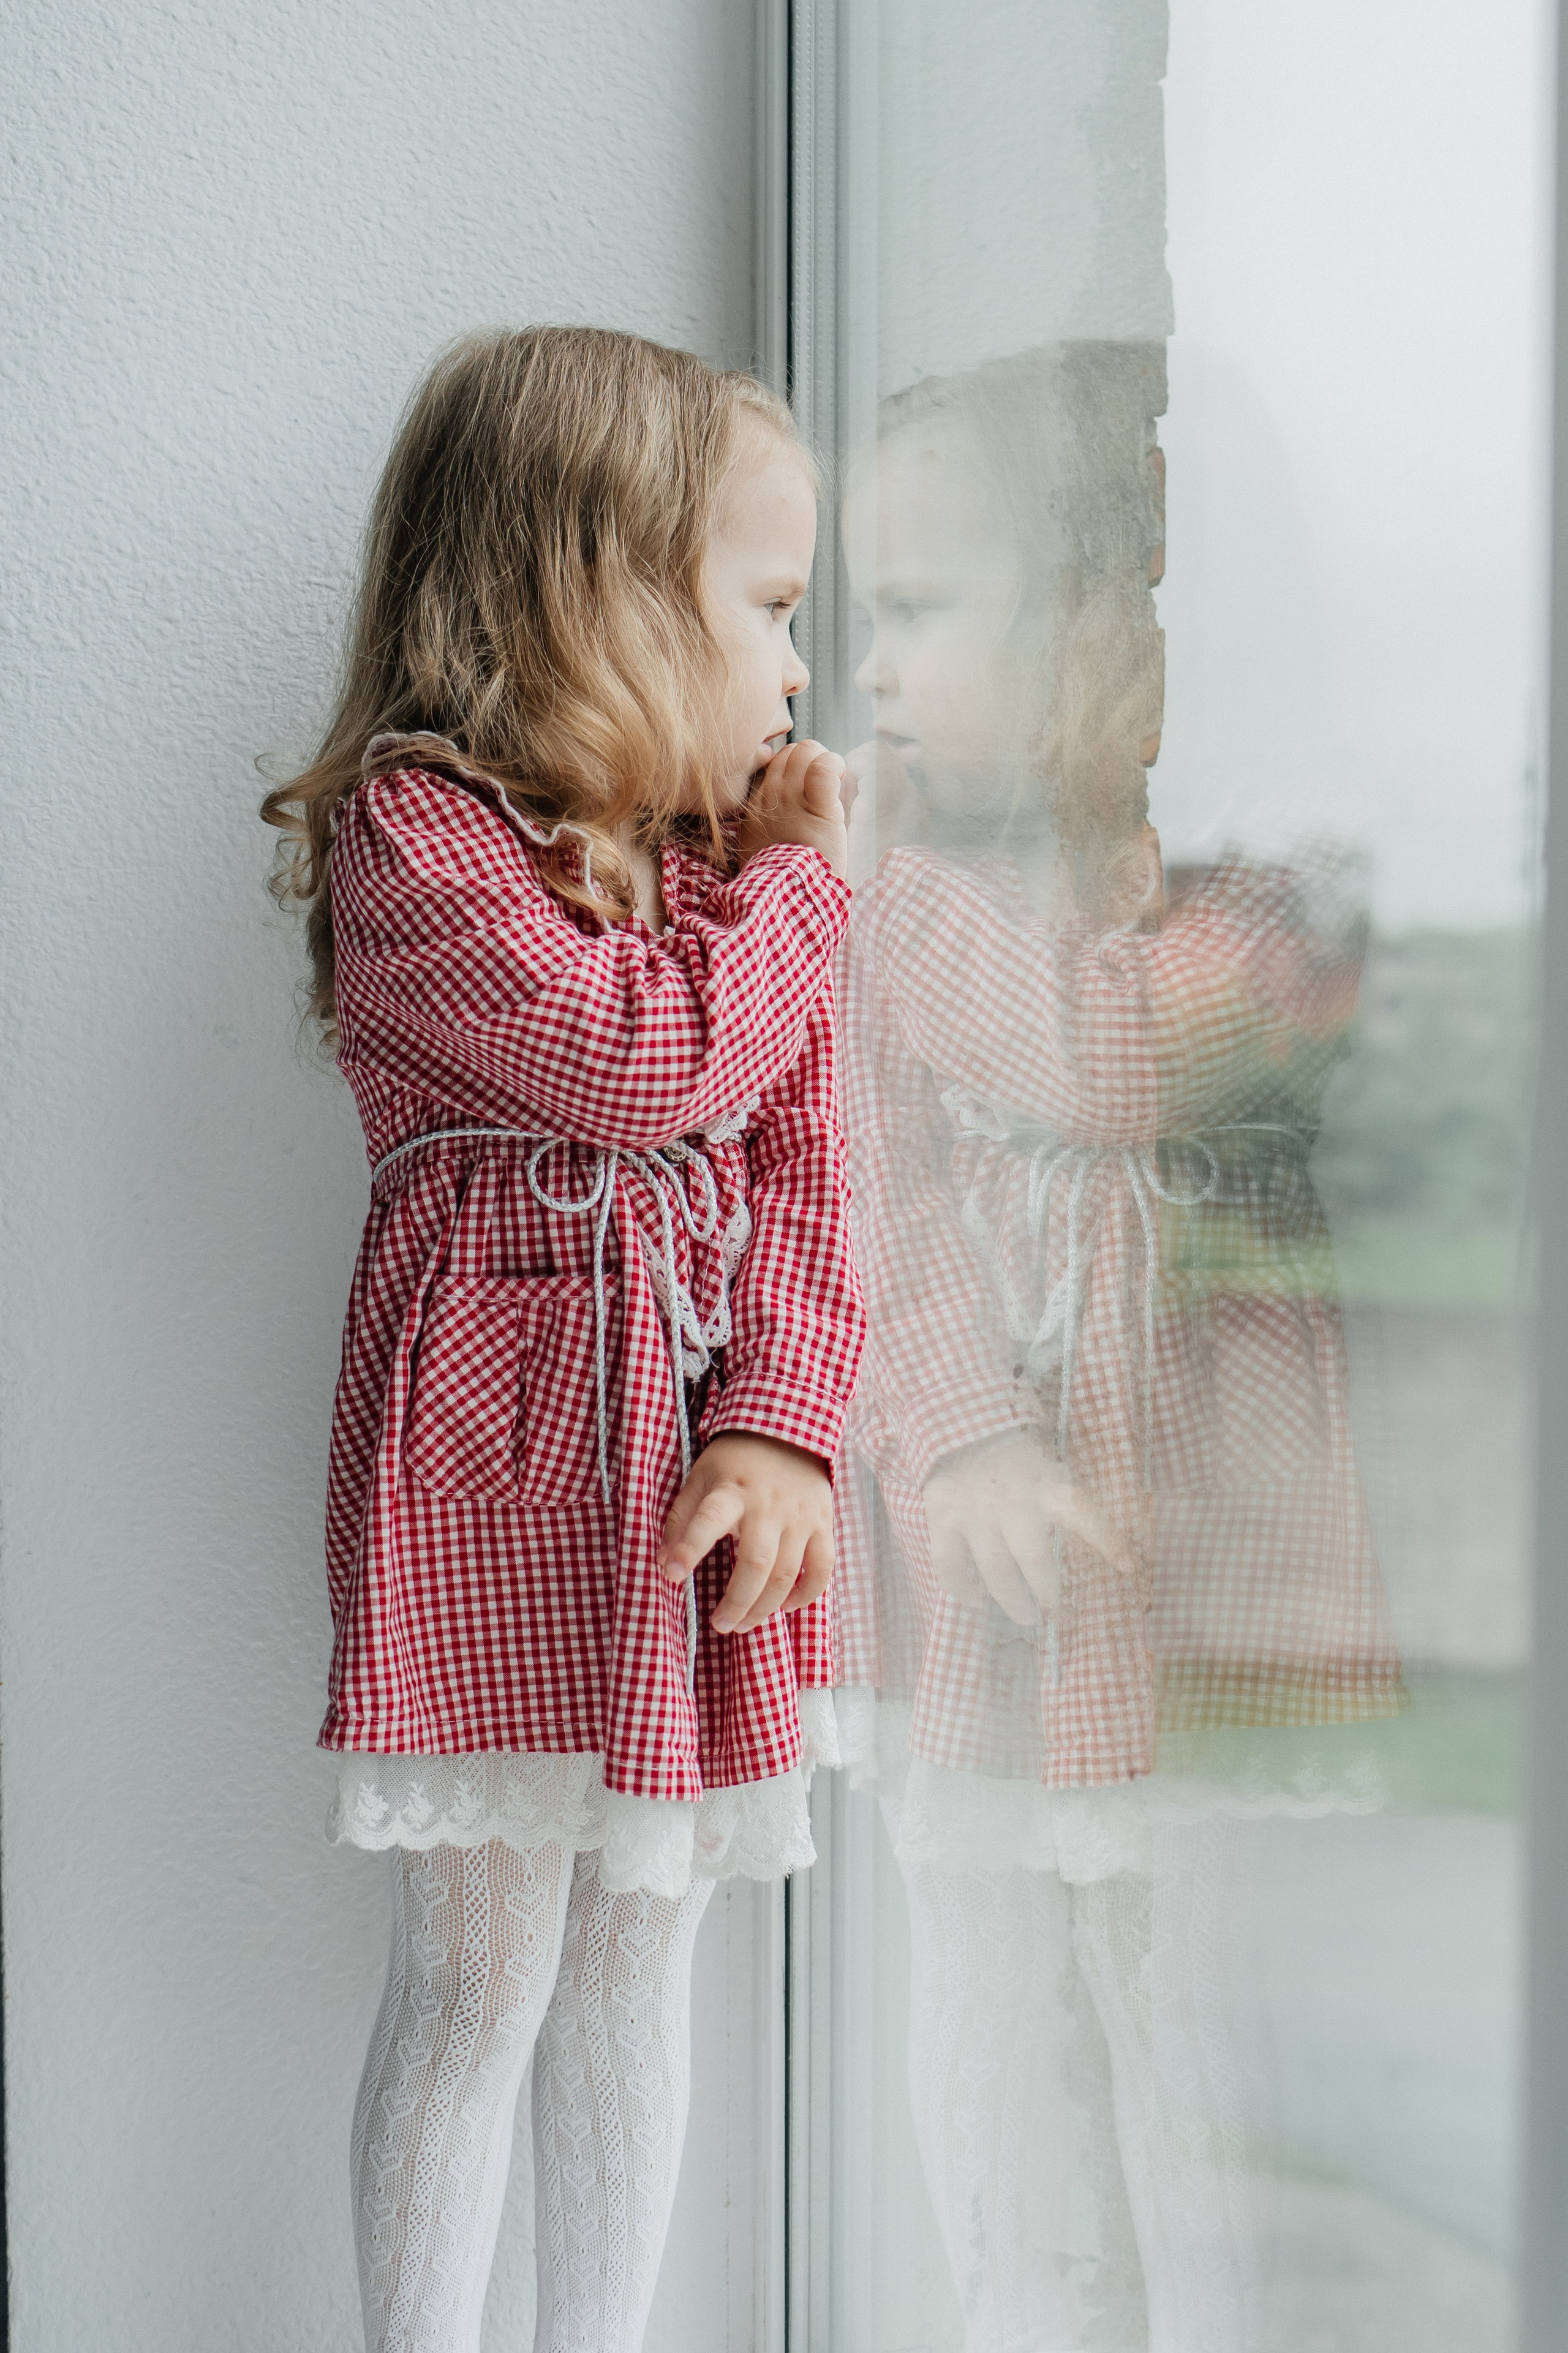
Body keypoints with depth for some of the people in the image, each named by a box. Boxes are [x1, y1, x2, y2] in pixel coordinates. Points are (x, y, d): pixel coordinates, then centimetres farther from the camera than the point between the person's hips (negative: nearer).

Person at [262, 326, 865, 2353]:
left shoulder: (725, 872, 11)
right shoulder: (412, 835, -12)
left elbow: (802, 1174, 4)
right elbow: (647, 1060, -23)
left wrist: (784, 1429, -10)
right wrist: (797, 885, -7)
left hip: (694, 1491, 7)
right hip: (498, 1482, -6)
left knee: (637, 1971, 14)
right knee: (479, 1985, 3)